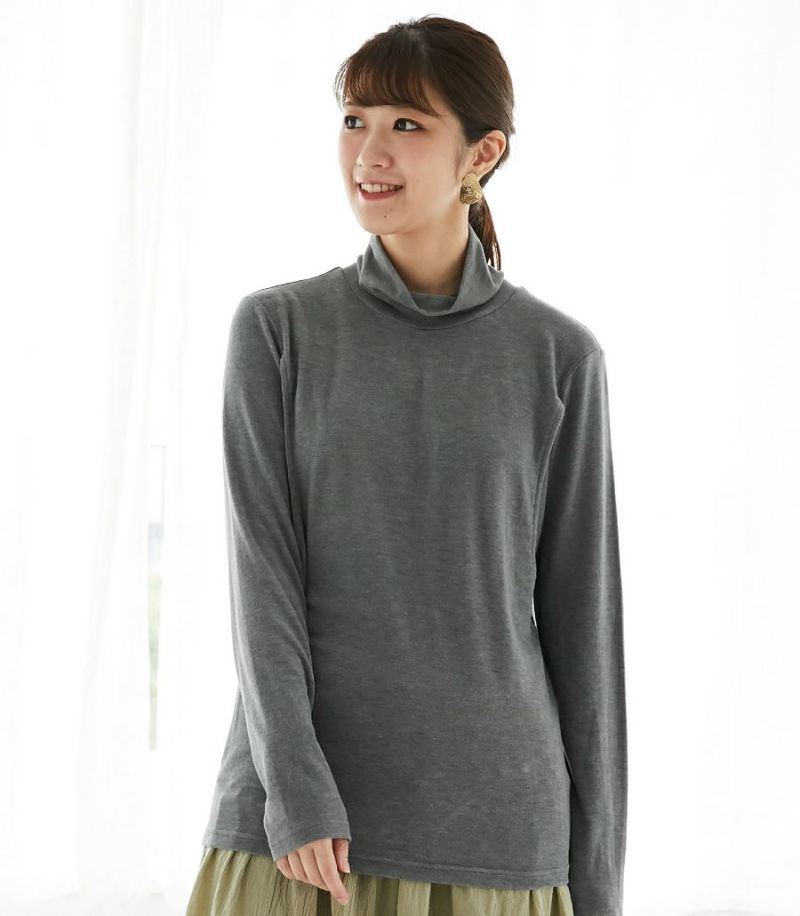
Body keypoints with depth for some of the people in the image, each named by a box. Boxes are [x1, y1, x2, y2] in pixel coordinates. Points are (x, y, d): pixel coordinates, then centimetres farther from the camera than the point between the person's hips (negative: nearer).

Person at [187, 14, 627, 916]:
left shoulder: (559, 357, 3)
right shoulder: (276, 329, 3)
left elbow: (580, 615, 4)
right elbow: (261, 571, -4)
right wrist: (295, 792, -15)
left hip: (493, 815, 0)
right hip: (296, 822, 0)